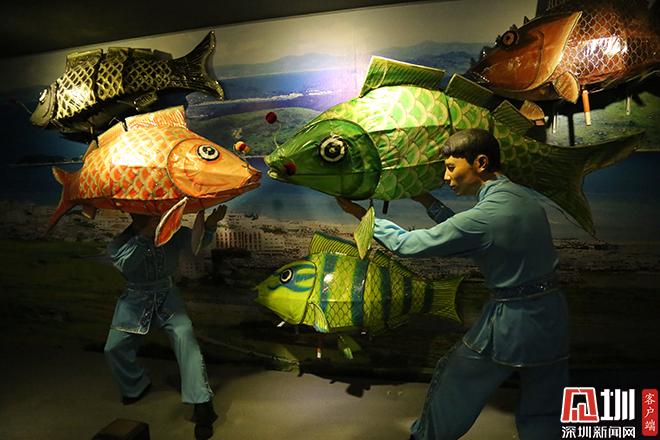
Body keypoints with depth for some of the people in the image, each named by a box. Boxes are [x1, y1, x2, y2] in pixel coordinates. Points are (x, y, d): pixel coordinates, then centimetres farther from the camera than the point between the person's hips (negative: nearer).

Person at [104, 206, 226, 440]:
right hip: (135, 300, 1)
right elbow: (123, 262, -33)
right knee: (113, 348, 2)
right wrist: (145, 235, -45)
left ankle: (202, 404, -19)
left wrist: (210, 224, -35)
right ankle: (136, 386, 34)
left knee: (185, 336, -22)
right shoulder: (121, 242, -13)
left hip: (167, 297, -1)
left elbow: (197, 241, -13)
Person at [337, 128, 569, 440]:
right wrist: (428, 202, 11)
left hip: (509, 322, -7)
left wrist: (361, 214, -3)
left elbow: (407, 244, -14)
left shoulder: (484, 216, -22)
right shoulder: (522, 196, 2)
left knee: (450, 384, 17)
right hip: (553, 319, 7)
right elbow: (463, 234, 12)